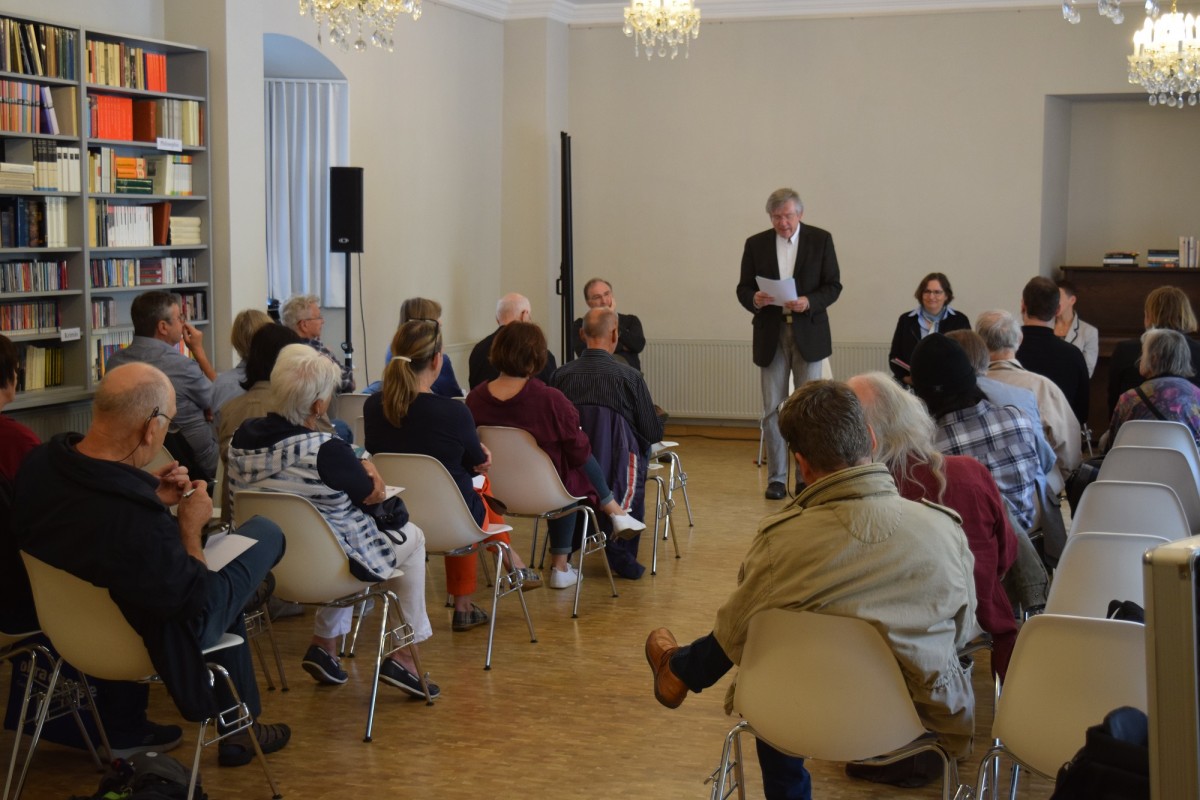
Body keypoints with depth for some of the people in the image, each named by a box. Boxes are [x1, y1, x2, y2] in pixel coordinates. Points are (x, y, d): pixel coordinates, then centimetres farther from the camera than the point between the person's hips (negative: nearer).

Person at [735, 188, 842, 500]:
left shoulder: (820, 240, 1)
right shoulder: (756, 244, 5)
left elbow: (833, 286, -1)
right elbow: (743, 288, 6)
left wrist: (809, 302, -19)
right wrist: (754, 299, -17)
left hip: (808, 332, -1)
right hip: (771, 334, 1)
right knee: (773, 409, 2)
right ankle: (776, 478, 8)